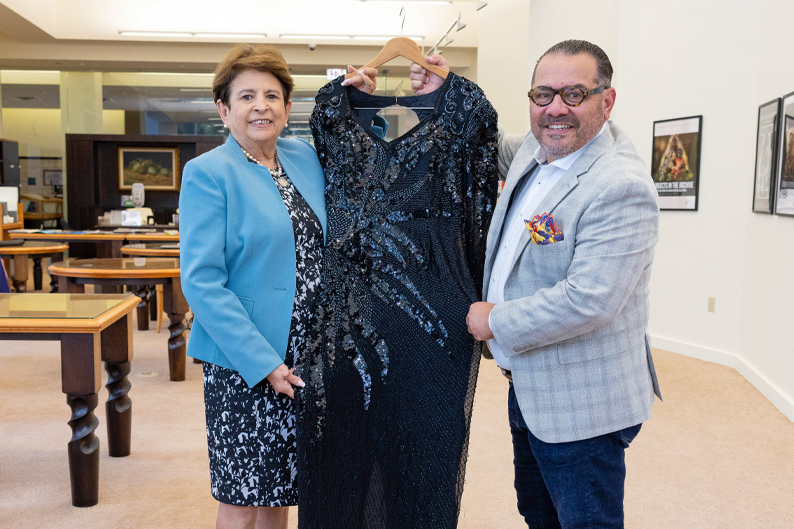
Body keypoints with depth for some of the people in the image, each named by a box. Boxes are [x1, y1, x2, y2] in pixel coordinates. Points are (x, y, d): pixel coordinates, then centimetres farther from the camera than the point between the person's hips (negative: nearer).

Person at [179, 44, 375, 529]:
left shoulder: (306, 157, 7)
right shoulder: (208, 173, -9)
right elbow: (202, 282, -15)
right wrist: (263, 363, -18)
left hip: (305, 359, 5)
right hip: (243, 367, -5)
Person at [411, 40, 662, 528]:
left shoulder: (621, 187, -26)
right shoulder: (535, 151, 2)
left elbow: (588, 300, -32)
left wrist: (496, 321, -19)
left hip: (582, 406, -9)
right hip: (530, 387, 9)